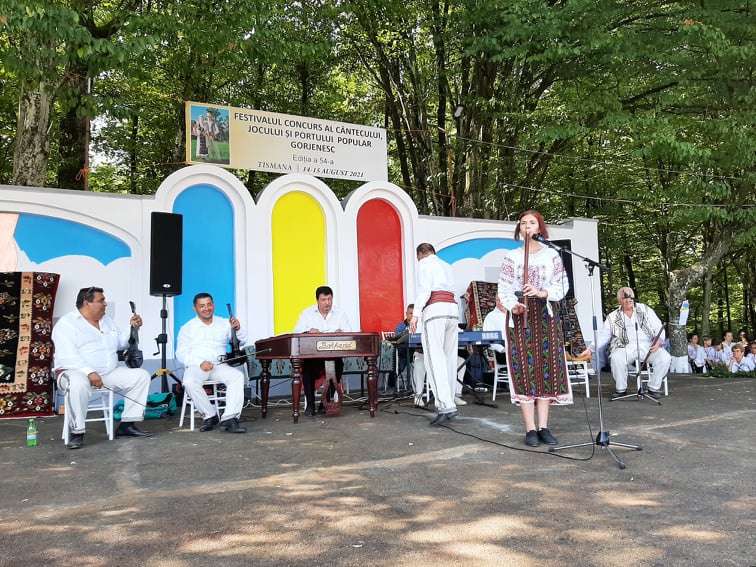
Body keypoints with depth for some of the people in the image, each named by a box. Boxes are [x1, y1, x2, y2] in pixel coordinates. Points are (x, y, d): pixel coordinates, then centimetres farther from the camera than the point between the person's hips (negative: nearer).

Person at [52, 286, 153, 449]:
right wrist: (89, 372, -31)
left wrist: (132, 328, 7)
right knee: (78, 383, -41)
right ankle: (77, 432, -24)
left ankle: (127, 425, -7)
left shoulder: (107, 321, 17)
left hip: (109, 373, 7)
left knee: (141, 375, -8)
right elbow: (67, 356, -20)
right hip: (76, 372, -7)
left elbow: (120, 342, 25)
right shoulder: (66, 323, -8)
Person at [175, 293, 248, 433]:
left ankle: (229, 419, -36)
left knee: (238, 375, -29)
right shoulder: (187, 328, 13)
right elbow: (181, 354, 4)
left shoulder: (224, 324, 18)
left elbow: (241, 341, 11)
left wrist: (238, 329, -13)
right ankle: (210, 416, -18)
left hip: (219, 365, 1)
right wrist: (200, 363, -15)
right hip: (195, 366, -1)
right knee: (189, 382, -35)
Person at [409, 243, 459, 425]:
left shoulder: (425, 263, 7)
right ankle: (449, 404, 7)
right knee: (449, 358, 7)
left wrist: (416, 313, -15)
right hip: (452, 308, 7)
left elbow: (424, 287, -9)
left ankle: (445, 405, -24)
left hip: (434, 309, -7)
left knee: (434, 358, -13)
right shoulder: (446, 266, 27)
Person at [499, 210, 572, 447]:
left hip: (545, 314, 1)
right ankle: (530, 429, -1)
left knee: (547, 367, 0)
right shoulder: (511, 256, 6)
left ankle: (543, 426, 7)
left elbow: (562, 286, 1)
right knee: (523, 368, -5)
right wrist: (513, 305, -20)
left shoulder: (552, 255, 8)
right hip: (520, 315, -1)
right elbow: (504, 289, 0)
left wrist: (543, 293, -18)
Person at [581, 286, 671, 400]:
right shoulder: (613, 317, 12)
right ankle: (621, 389, -11)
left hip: (648, 346, 1)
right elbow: (602, 337, 10)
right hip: (626, 347, -1)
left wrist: (658, 341, -10)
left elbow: (658, 328, 11)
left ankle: (653, 389, -8)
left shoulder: (646, 310, 14)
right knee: (616, 358, -33)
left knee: (665, 358, -27)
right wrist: (590, 349, -4)